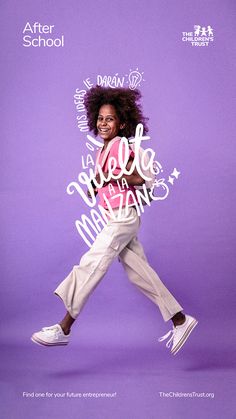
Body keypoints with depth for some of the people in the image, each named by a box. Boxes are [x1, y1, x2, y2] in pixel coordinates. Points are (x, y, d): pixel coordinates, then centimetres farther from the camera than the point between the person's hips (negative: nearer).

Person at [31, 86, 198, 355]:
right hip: (116, 219, 10)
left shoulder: (119, 145, -11)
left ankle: (64, 329, -1)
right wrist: (96, 185, 6)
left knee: (90, 266, -8)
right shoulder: (105, 148, 16)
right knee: (138, 273, 9)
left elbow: (139, 178, -18)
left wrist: (106, 177, -15)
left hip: (122, 217, -10)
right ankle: (180, 320, 17)